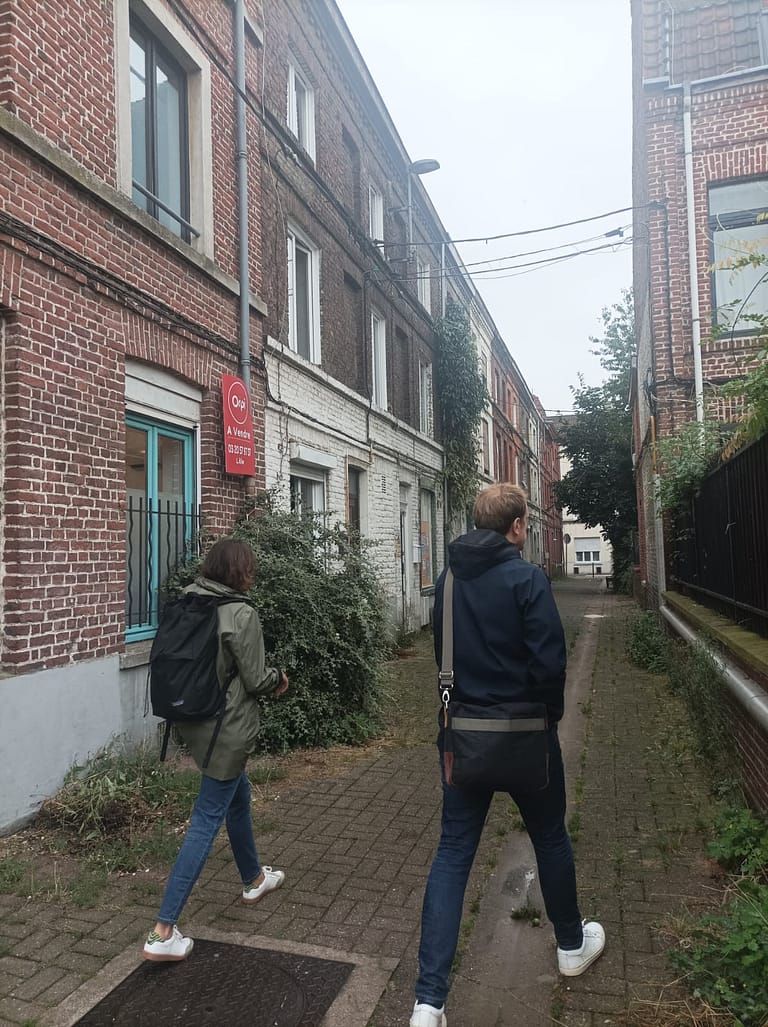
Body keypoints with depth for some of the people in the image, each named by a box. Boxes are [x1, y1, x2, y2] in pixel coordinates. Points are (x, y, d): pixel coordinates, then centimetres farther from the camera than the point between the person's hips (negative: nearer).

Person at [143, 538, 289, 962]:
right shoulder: (241, 613, -19)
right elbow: (256, 680, -15)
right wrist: (278, 677, 7)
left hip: (195, 720, 8)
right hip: (227, 729, -8)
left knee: (239, 795, 26)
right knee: (207, 822, 2)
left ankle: (253, 879, 46)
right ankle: (163, 931, 7)